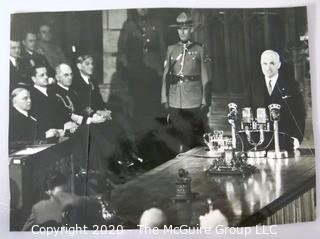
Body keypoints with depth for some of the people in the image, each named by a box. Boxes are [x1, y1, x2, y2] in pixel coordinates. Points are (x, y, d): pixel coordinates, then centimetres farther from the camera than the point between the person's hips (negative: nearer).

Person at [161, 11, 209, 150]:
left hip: (194, 101, -2)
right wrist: (164, 98, 3)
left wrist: (204, 100, -2)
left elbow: (204, 76, 2)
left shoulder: (198, 49, 3)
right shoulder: (171, 49, 9)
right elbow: (166, 75, 9)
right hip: (175, 101, 2)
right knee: (181, 134, 7)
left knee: (197, 133, 6)